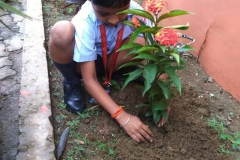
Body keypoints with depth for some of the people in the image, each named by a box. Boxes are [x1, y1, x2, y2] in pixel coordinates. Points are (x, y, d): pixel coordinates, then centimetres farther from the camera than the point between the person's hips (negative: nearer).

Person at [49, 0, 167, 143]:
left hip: (108, 61, 2)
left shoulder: (136, 12, -24)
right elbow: (90, 80, -32)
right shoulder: (85, 22, -32)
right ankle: (72, 84, -7)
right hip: (82, 63, -2)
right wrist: (122, 117, -40)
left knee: (142, 43, -28)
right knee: (61, 31, -35)